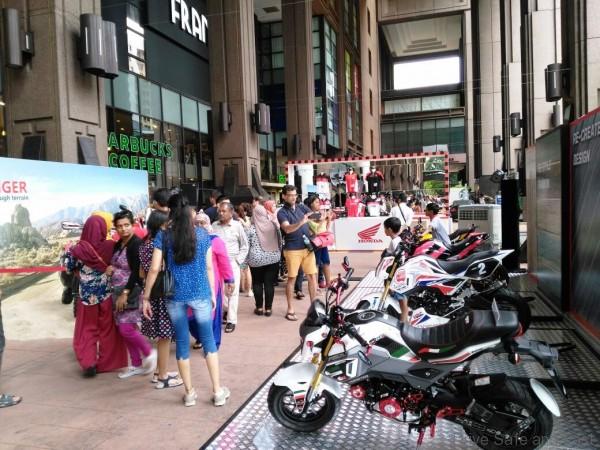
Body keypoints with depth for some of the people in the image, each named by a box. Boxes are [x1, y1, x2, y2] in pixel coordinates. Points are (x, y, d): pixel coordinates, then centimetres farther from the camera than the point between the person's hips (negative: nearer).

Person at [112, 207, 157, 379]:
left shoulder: (136, 244, -15)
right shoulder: (118, 244, 11)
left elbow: (137, 272, -20)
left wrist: (125, 293, -22)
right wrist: (119, 294, 13)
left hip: (132, 292, -8)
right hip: (120, 293, 9)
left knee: (127, 329, -11)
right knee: (124, 329, 10)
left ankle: (149, 353, 12)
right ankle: (136, 365, 21)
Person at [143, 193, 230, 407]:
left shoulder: (163, 236, -3)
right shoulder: (203, 234, 0)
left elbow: (154, 269, -5)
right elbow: (209, 267, 3)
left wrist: (146, 297, 2)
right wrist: (213, 293, 13)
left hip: (175, 295, 0)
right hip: (200, 293, 0)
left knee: (182, 341, 11)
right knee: (208, 339, 10)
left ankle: (189, 392, 21)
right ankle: (218, 391, 14)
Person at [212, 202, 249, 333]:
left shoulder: (237, 226, -2)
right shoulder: (214, 226, 3)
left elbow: (244, 245, 4)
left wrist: (238, 260, -3)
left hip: (232, 264, -2)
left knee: (232, 292, -1)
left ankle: (231, 320, 7)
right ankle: (227, 310, 32)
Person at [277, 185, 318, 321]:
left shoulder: (301, 207, 11)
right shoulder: (282, 213, -6)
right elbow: (287, 229, -22)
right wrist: (301, 222, -37)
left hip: (308, 247, 5)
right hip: (292, 249, -5)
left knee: (312, 276, 6)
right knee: (292, 279, 3)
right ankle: (290, 309, 12)